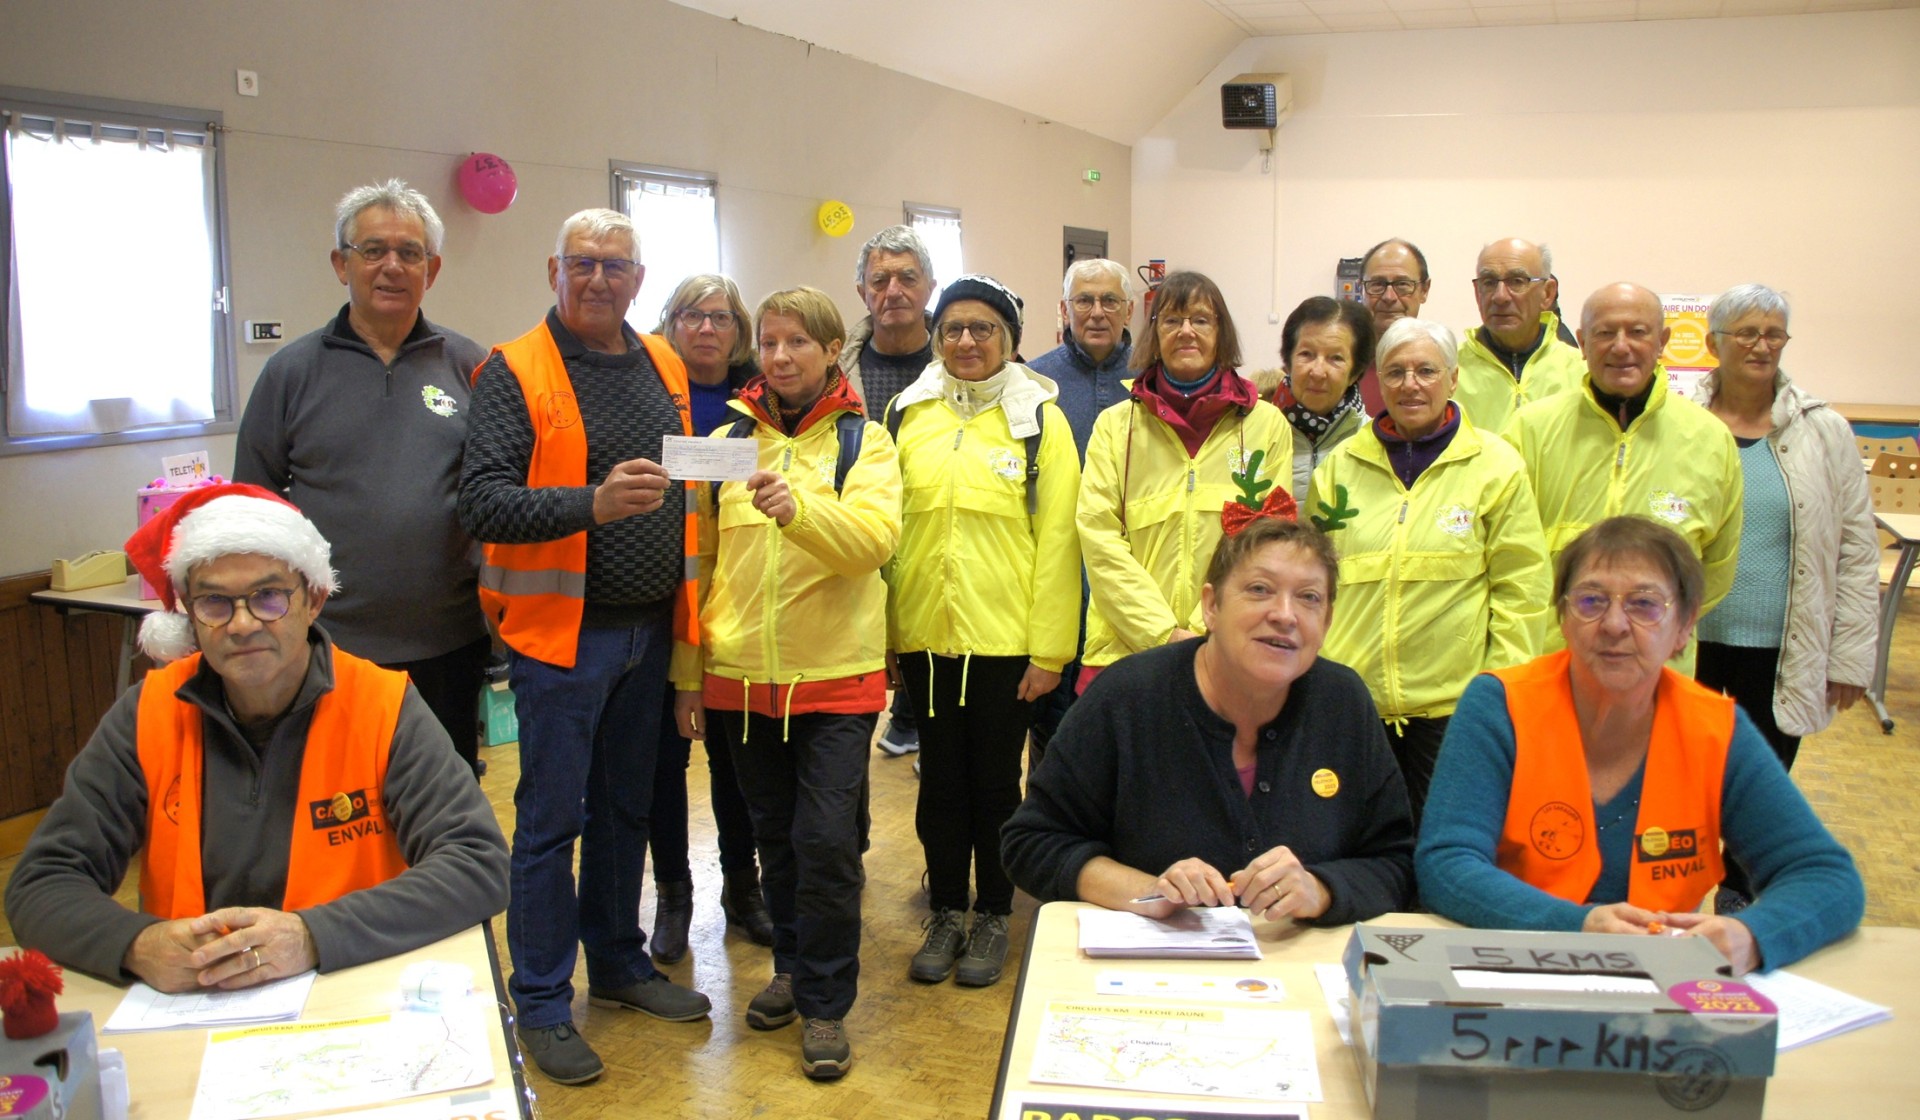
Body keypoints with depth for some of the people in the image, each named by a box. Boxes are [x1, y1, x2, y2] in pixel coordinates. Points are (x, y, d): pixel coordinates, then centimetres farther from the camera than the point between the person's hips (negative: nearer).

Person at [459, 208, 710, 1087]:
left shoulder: (662, 365, 9)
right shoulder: (514, 371, -9)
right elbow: (484, 503, -18)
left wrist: (683, 610, 9)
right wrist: (592, 503, -32)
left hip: (647, 628, 6)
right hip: (562, 630, -6)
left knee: (625, 809, 17)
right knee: (551, 820, 2)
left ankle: (619, 965, 33)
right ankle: (542, 1005, 16)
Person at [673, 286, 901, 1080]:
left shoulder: (863, 440, 0)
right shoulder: (727, 439, 6)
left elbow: (875, 537, -17)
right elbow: (698, 559, 7)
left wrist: (797, 508, -36)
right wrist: (688, 672, 6)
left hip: (835, 674, -3)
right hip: (741, 676, 3)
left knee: (827, 842, -5)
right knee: (775, 837, 15)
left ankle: (825, 1004, 11)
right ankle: (794, 967, 35)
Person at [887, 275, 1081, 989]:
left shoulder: (1040, 419, -2)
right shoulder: (906, 415, 5)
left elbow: (1057, 538, -5)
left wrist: (1050, 649, -9)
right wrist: (880, 633, 3)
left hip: (1006, 639, -2)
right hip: (924, 635, 2)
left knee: (995, 781, 9)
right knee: (940, 779, 13)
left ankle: (993, 918, 26)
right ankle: (945, 915, 28)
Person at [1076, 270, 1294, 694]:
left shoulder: (1268, 424, 8)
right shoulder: (1116, 424, 8)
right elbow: (1098, 537, -1)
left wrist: (1207, 635, -9)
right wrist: (1165, 634, -10)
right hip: (1125, 648, 0)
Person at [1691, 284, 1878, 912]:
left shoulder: (1824, 432, 2)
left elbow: (1858, 548, 4)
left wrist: (1850, 658, 1)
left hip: (1780, 651, 1)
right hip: (1688, 645, -1)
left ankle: (1738, 906, 32)